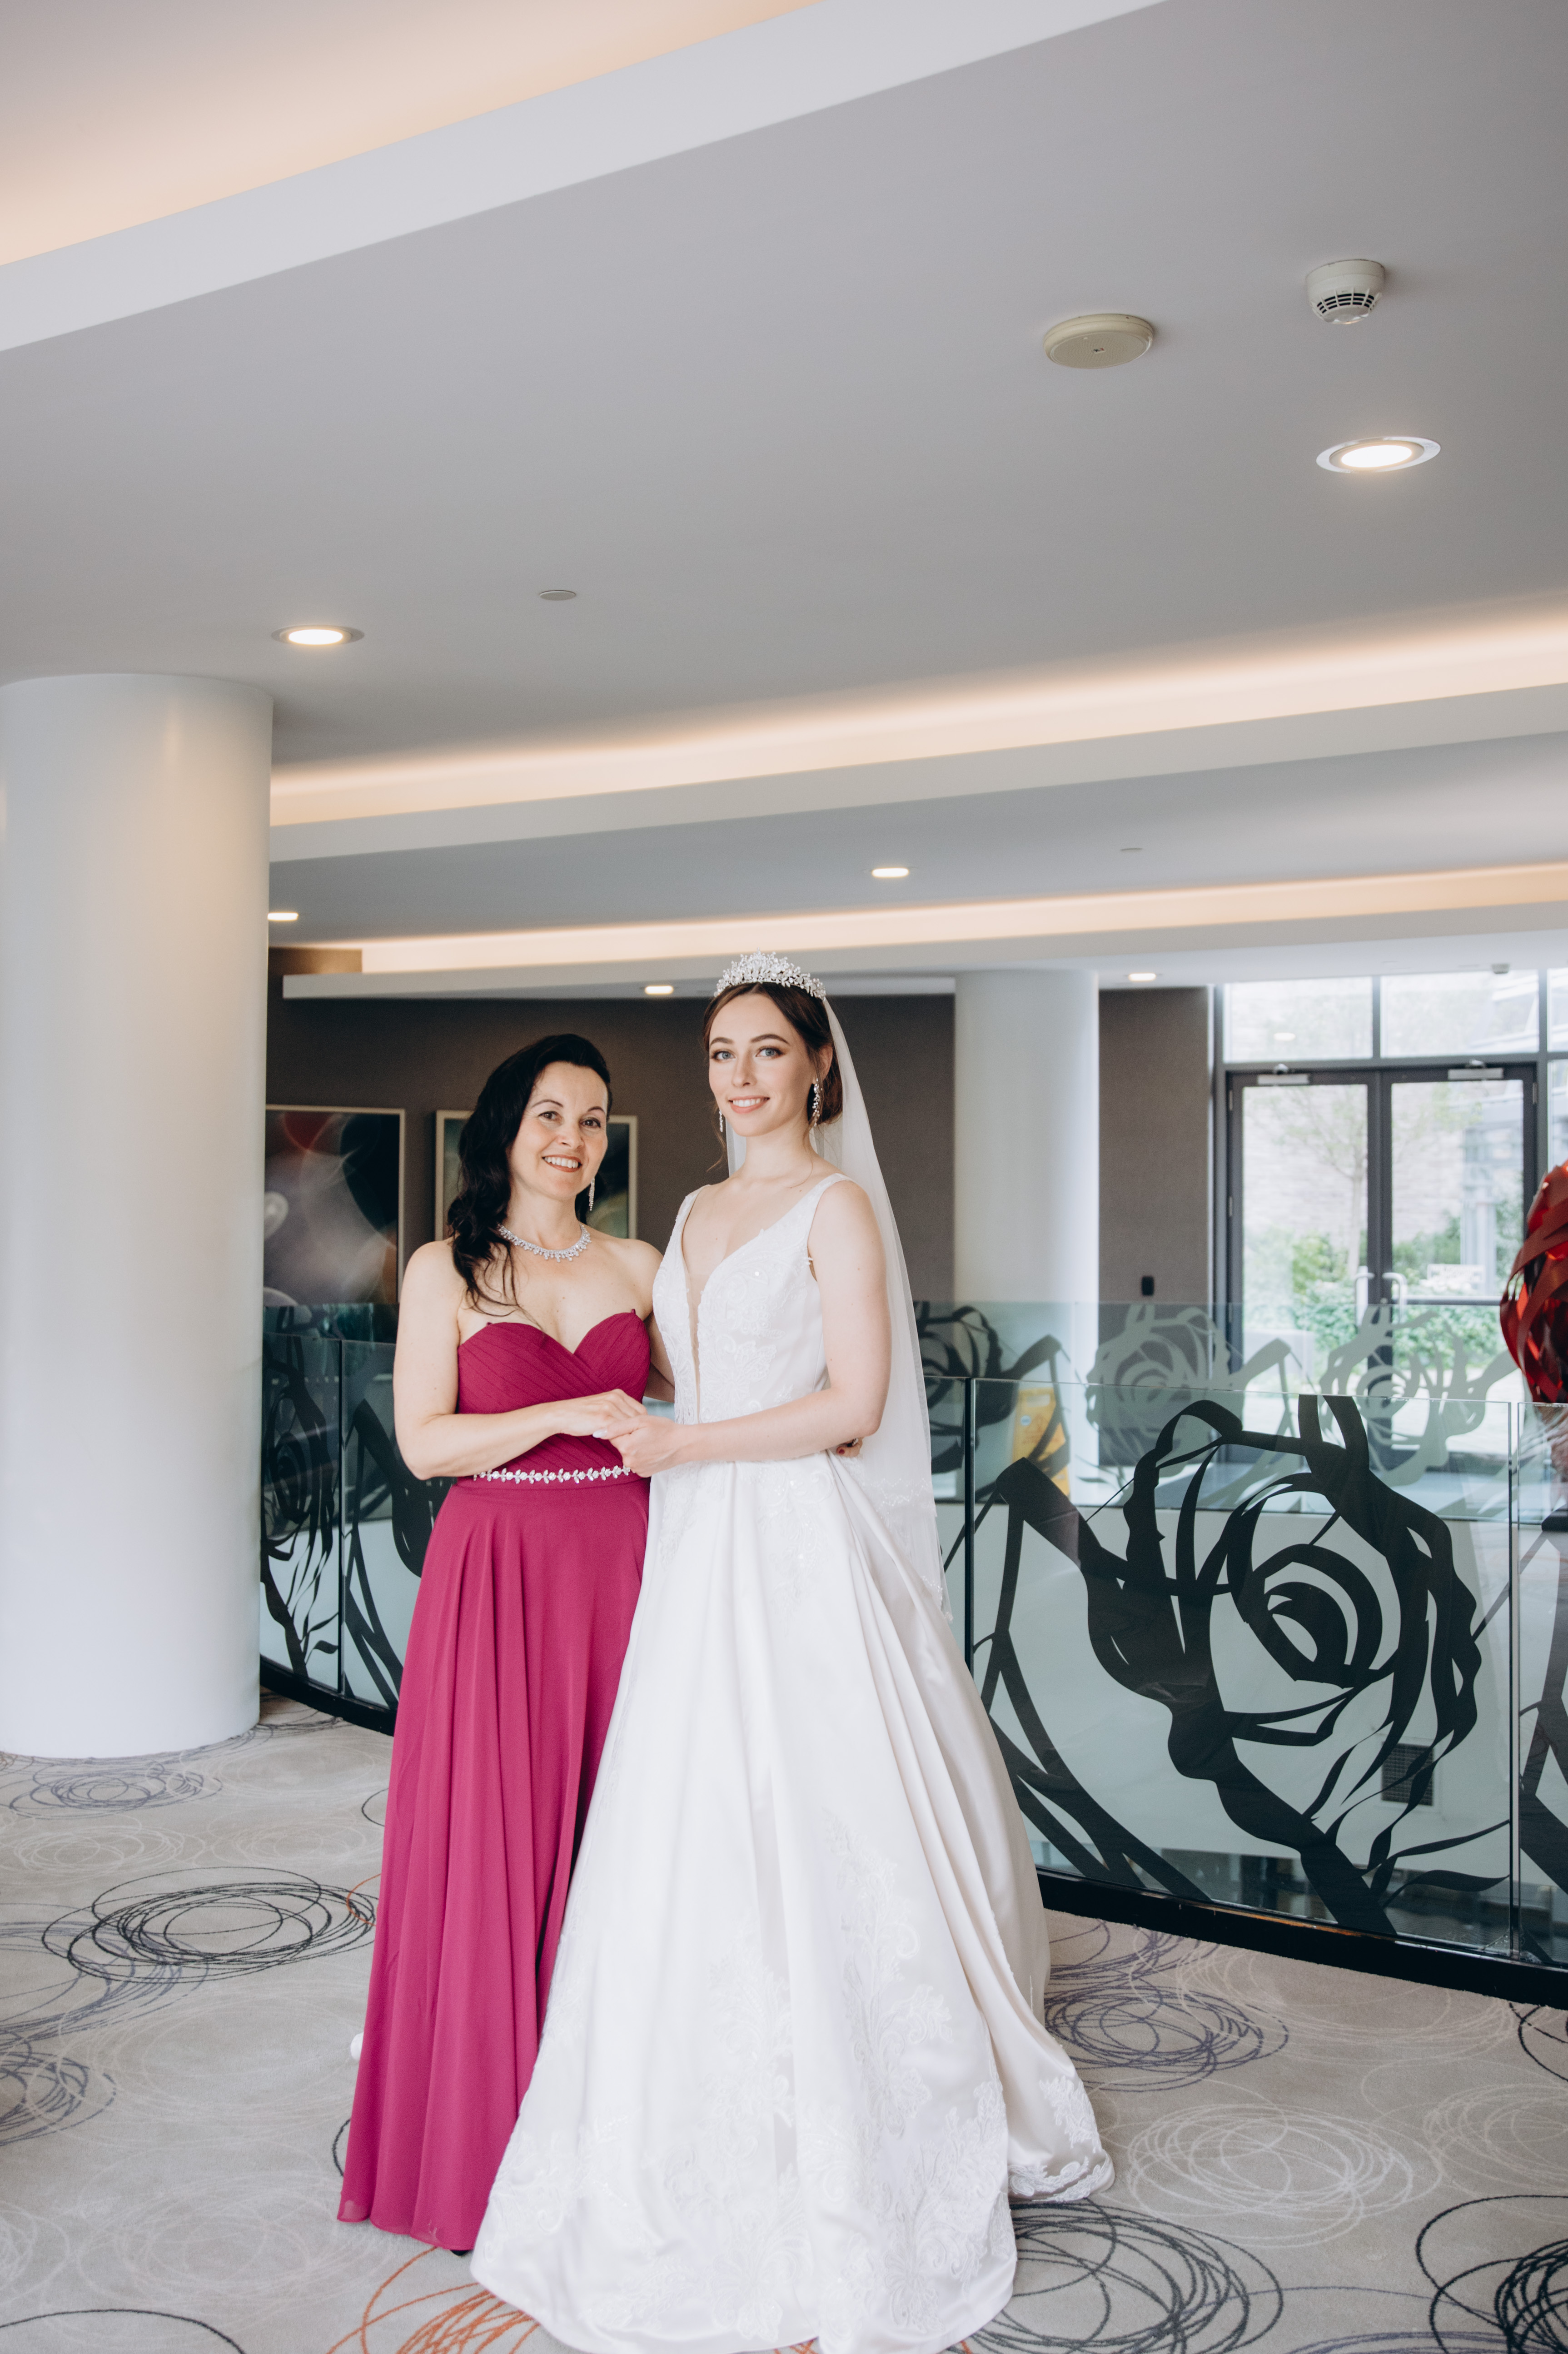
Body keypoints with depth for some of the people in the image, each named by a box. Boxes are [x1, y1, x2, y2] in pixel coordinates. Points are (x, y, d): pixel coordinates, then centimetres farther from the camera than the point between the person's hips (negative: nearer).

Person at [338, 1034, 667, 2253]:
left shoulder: (637, 1266, 9)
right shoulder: (446, 1272, 0)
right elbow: (424, 1441, -7)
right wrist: (569, 1414, -15)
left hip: (624, 1568, 3)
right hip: (499, 1572, -3)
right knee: (495, 1841, 0)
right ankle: (487, 2139, 15)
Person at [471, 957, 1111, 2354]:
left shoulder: (838, 1207, -7)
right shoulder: (699, 1214, 16)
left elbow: (851, 1404, -14)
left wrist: (680, 1446, -11)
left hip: (802, 1554, -7)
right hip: (699, 1556, 7)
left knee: (812, 1846, -1)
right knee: (694, 1853, 10)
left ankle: (850, 2183, 15)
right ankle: (724, 2153, 25)